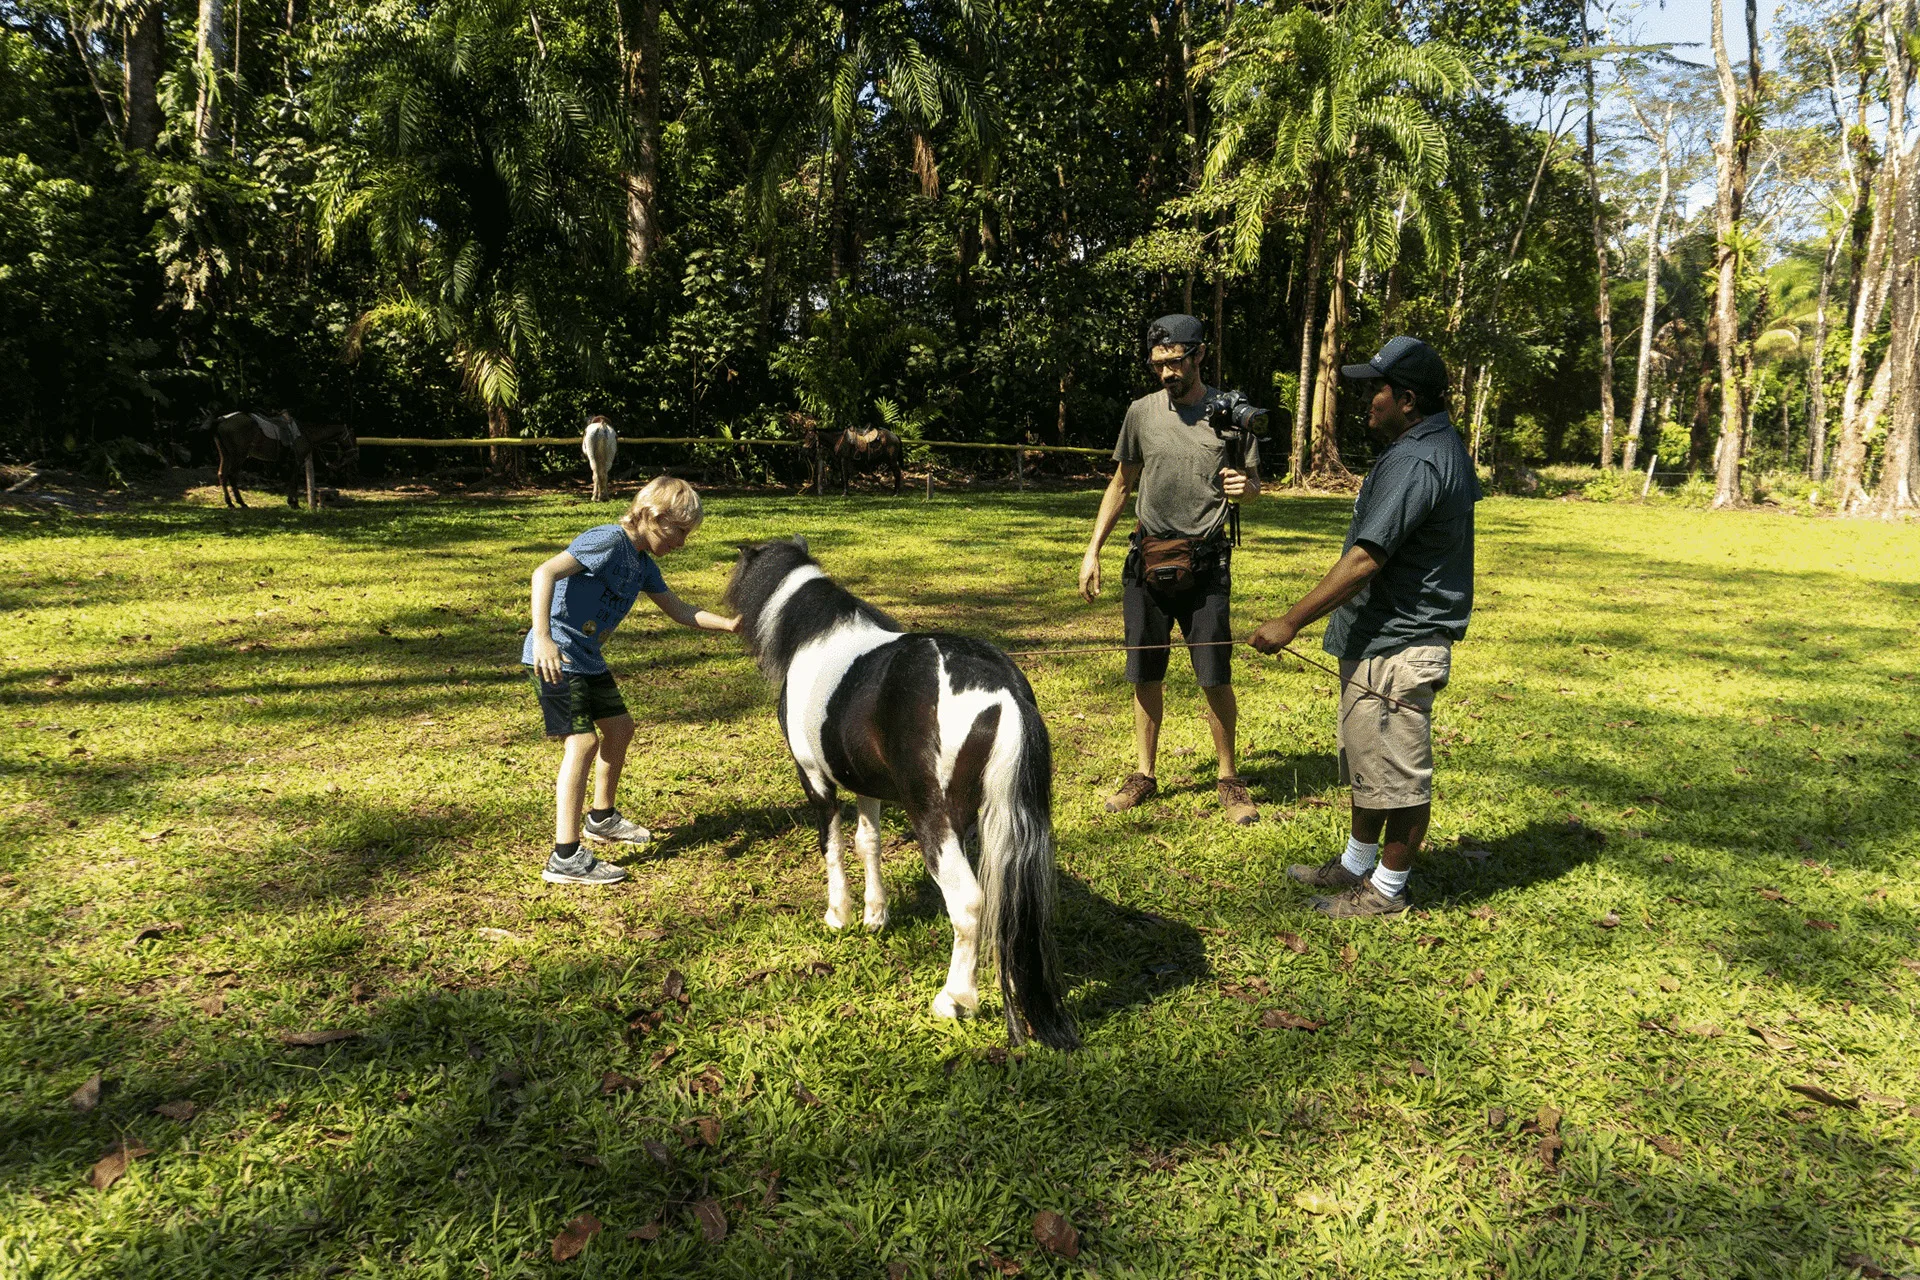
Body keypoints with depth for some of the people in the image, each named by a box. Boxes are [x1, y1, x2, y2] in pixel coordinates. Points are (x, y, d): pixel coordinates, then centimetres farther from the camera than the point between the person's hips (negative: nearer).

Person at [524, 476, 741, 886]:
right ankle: (565, 858, -13)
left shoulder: (643, 564, 10)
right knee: (584, 741, -16)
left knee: (620, 726, 19)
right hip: (555, 657, -10)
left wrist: (730, 624, 3)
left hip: (586, 657, 10)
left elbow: (679, 611, 16)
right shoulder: (609, 540, -18)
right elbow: (545, 573, -28)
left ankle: (602, 818, 39)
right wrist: (543, 638, -37)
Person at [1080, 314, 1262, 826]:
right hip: (1147, 558, 2)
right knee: (1145, 674, 8)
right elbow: (1121, 485, 13)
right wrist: (1092, 551, 8)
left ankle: (1230, 780, 14)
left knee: (1215, 677, -3)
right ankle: (1143, 776, 22)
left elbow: (1252, 481, 9)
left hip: (1205, 562, -2)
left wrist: (1245, 487, -16)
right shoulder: (1142, 412, 4)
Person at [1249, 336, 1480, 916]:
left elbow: (1365, 562, -26)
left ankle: (1387, 890, 18)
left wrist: (1291, 622, -22)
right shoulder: (1443, 445, 12)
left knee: (1397, 772, 3)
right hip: (1383, 638, 11)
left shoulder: (1413, 463, -22)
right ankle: (1356, 865, 36)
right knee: (1367, 761, 21)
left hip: (1395, 649, -11)